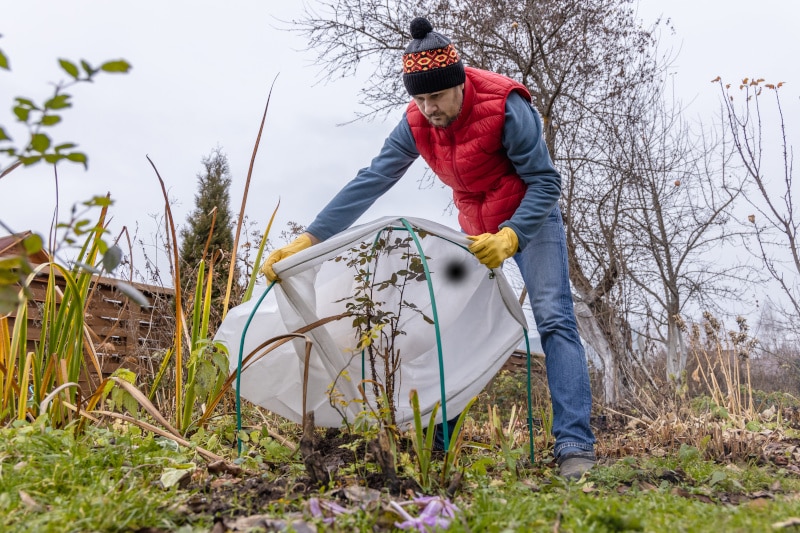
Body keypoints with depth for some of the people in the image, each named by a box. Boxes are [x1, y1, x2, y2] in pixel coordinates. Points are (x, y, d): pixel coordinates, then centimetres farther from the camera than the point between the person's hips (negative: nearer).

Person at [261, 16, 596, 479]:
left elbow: (545, 182, -24)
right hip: (476, 229, 5)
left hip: (531, 219, -4)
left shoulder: (506, 108, -27)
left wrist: (509, 237, -41)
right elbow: (371, 181, -16)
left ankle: (575, 448, -14)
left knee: (555, 319, -16)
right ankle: (437, 442, 10)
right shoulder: (417, 124, -14)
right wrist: (308, 240, -21)